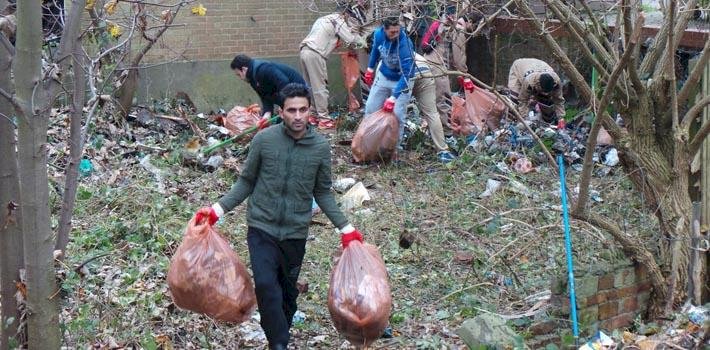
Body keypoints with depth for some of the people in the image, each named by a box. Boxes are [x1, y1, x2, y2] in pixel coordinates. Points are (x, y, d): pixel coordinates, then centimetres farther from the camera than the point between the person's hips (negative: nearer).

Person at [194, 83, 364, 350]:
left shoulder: (321, 147, -5)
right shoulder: (263, 139, -8)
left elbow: (322, 193, 5)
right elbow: (246, 182, 3)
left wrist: (345, 227, -2)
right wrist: (218, 209, -7)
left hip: (295, 232, 2)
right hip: (261, 228, -1)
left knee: (287, 290, 12)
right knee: (266, 285, -17)